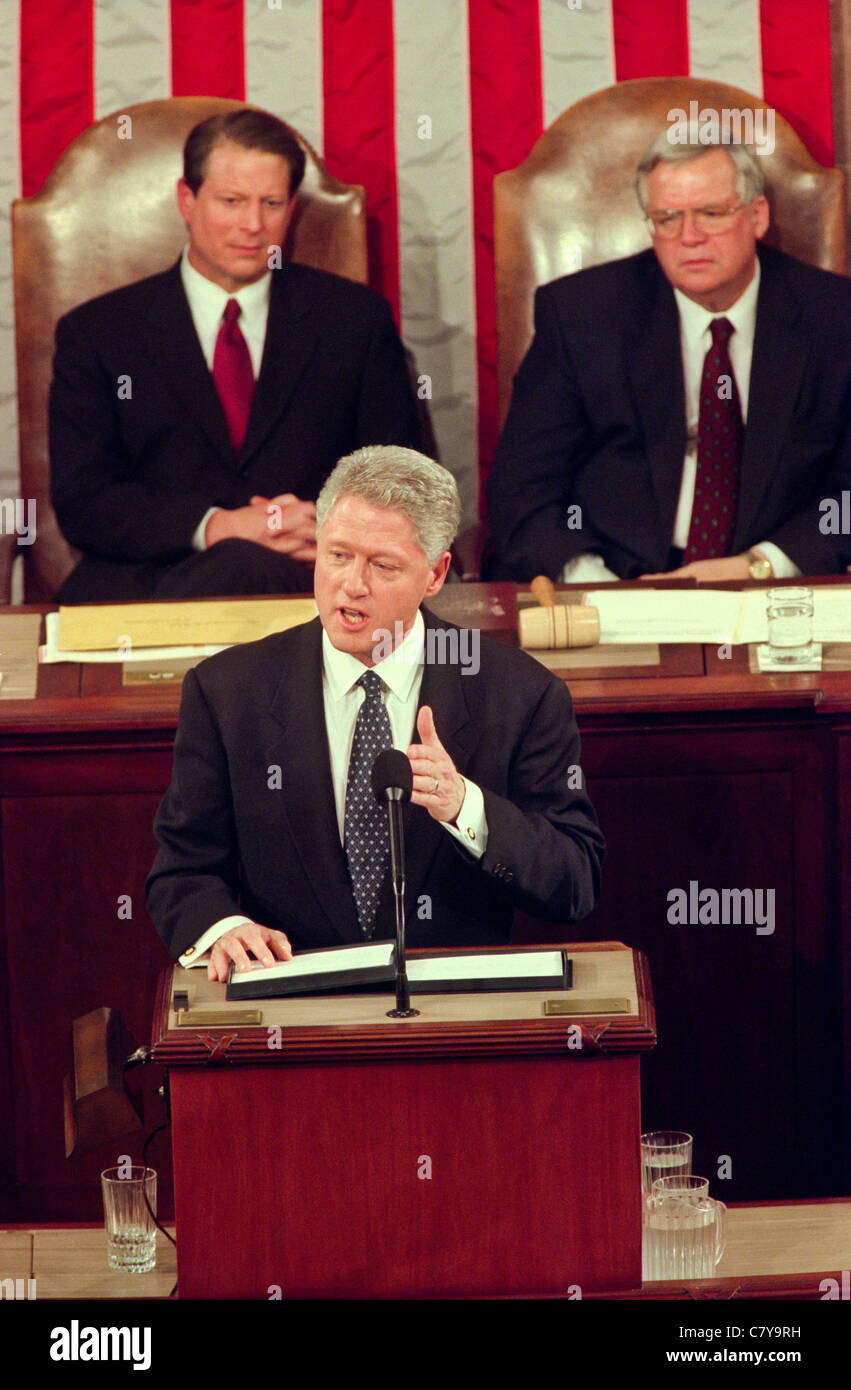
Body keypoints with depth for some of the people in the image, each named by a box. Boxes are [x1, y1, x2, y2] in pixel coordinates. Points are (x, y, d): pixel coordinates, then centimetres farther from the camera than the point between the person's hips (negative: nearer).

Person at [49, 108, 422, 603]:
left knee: (246, 565, -37)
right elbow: (82, 501, 1)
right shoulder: (95, 334, 11)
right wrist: (214, 526, -16)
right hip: (143, 583, -2)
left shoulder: (358, 317, 15)